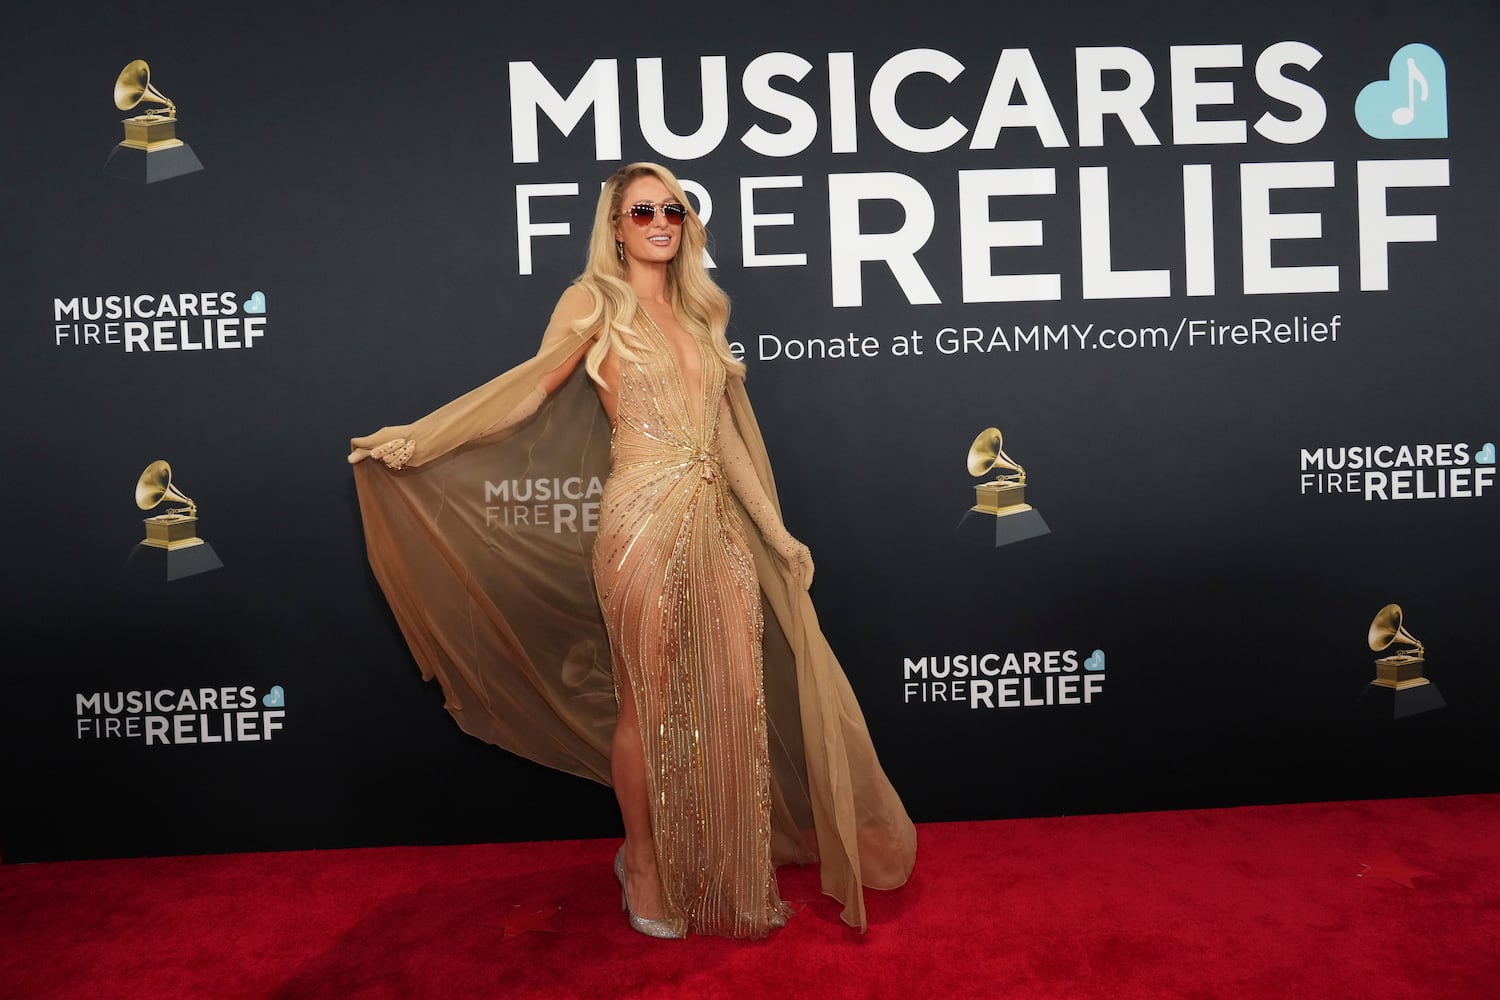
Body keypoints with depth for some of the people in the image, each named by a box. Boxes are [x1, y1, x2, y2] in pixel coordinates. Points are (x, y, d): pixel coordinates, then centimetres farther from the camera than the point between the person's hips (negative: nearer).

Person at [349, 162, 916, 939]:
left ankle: (728, 872, 23)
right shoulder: (594, 302, 4)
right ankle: (645, 869, 25)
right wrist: (416, 439, -10)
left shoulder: (697, 311, 19)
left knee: (739, 699, 4)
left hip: (719, 522, 6)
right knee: (650, 706, 3)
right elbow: (528, 389, -2)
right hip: (645, 523, -5)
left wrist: (777, 531, 16)